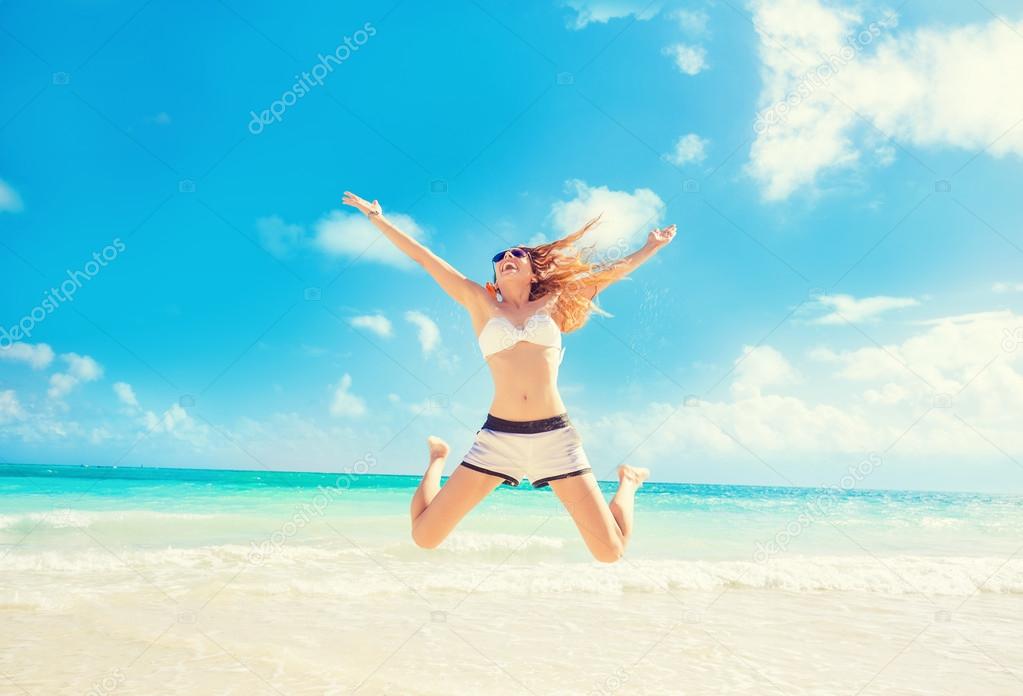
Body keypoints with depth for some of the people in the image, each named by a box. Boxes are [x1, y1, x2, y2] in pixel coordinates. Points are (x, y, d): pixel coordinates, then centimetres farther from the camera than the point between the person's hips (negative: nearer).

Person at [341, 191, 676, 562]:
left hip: (555, 435, 0)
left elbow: (612, 270, 24)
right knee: (424, 536, -1)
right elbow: (421, 255, 13)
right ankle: (438, 458, 30)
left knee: (610, 552, -3)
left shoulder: (553, 303, 14)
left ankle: (627, 481, 30)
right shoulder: (481, 304, 12)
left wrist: (652, 246, 26)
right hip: (498, 436, 0)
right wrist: (377, 217, 16)